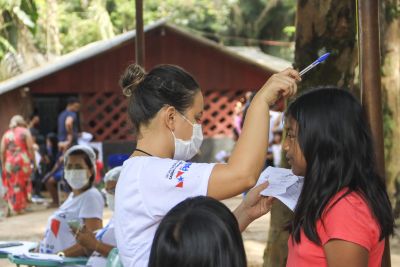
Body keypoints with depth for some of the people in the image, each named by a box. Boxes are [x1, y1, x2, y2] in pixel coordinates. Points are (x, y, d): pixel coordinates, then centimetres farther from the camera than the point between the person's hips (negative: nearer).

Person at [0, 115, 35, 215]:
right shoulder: (25, 132, 3)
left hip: (9, 163, 3)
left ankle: (13, 207, 3)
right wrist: (33, 160, -1)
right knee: (23, 184, 6)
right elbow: (30, 148, -7)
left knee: (12, 185, 9)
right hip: (23, 161, -3)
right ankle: (21, 207, 7)